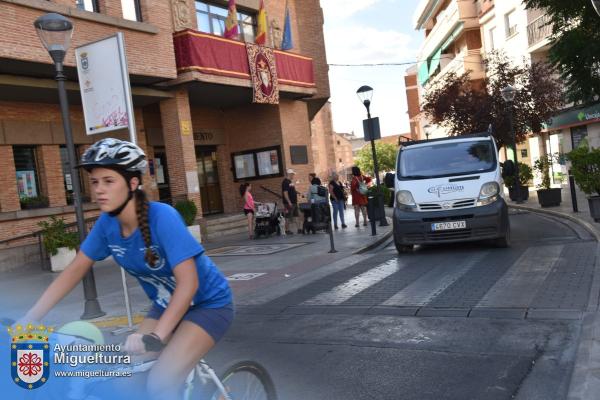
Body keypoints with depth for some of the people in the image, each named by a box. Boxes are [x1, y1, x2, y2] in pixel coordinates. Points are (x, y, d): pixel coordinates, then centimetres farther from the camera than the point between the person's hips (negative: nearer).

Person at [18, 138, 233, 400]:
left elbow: (188, 282, -32)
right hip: (167, 305, 6)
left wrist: (155, 335, -40)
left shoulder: (162, 217, -29)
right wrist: (26, 321, -6)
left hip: (207, 304, -6)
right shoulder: (107, 223, -10)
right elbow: (74, 271, -2)